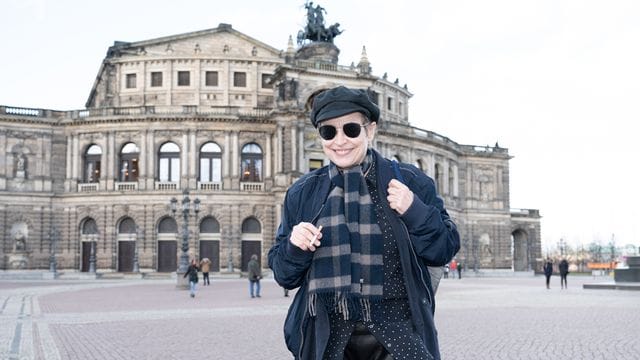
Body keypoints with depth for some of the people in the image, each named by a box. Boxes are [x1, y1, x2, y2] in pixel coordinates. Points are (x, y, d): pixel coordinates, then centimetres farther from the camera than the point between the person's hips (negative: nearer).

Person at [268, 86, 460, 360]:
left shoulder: (409, 182, 1)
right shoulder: (302, 193, 7)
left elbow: (445, 250, 2)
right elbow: (284, 275, 10)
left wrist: (415, 212, -15)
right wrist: (294, 248, -11)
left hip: (398, 334, -1)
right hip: (327, 336, 2)